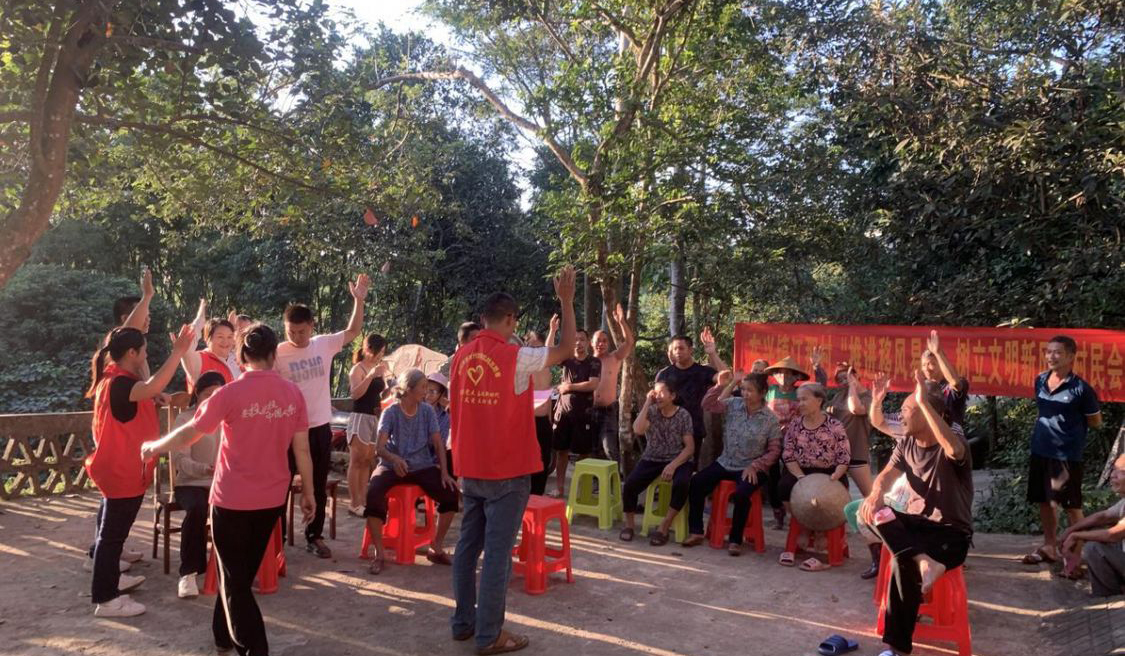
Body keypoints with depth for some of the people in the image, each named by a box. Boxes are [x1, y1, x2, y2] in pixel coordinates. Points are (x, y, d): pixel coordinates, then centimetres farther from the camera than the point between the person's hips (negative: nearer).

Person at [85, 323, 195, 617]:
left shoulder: (116, 379, 8)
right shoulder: (118, 384, -25)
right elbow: (153, 387, -45)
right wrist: (178, 351, -44)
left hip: (120, 469, 11)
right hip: (121, 471, -11)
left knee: (112, 529, 22)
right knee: (113, 533, -2)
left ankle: (110, 579, 38)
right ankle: (105, 599, 7)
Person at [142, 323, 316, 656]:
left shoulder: (231, 393, -16)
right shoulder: (293, 393, -5)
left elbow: (189, 434, -7)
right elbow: (302, 449, -1)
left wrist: (153, 447, 13)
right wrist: (308, 491, 11)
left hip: (233, 499, -5)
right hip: (272, 498, 5)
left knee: (233, 578, 9)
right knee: (242, 571, 24)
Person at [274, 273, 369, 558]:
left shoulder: (324, 344, -1)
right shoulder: (277, 354, -10)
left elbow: (353, 331, 6)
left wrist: (358, 299, -4)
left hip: (320, 427, 4)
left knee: (318, 486, 14)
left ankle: (314, 536, 28)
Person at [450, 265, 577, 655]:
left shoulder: (462, 356, 4)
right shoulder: (515, 358, -15)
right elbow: (566, 349, -5)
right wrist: (566, 301, 0)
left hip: (470, 469, 7)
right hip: (506, 472, -7)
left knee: (468, 546, 15)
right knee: (497, 553, 0)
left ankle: (463, 621, 26)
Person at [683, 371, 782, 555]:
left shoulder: (770, 419, -7)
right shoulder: (733, 405, 0)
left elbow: (774, 451, -6)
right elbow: (708, 405, -4)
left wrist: (754, 466, -17)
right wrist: (721, 386, -15)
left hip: (751, 468, -4)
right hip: (725, 463, 4)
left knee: (741, 494, -32)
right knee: (696, 483, -11)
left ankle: (735, 540, -12)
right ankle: (696, 532, 1)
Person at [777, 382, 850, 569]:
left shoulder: (835, 426, -2)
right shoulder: (795, 424, 7)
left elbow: (844, 458, -3)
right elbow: (788, 455, 1)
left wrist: (834, 477, -21)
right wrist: (801, 477, -14)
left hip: (828, 474, -3)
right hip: (800, 472, 3)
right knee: (785, 486, -29)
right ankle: (801, 532, -8)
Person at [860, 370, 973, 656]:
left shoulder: (953, 444, -17)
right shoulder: (906, 442, 5)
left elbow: (954, 449, -43)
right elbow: (888, 473, -4)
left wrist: (924, 402, -47)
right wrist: (877, 492, -29)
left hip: (952, 532, -7)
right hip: (916, 522, 7)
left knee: (903, 562, -36)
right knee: (868, 511, -24)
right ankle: (924, 561, -37)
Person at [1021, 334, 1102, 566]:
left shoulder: (1080, 388, -12)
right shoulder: (1040, 380, 5)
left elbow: (1095, 421, -2)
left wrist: (1070, 424, -2)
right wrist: (1047, 424, 7)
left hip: (1067, 453, -6)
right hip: (1040, 450, 6)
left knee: (1071, 505, 1)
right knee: (1045, 501, 14)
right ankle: (1049, 547, 27)